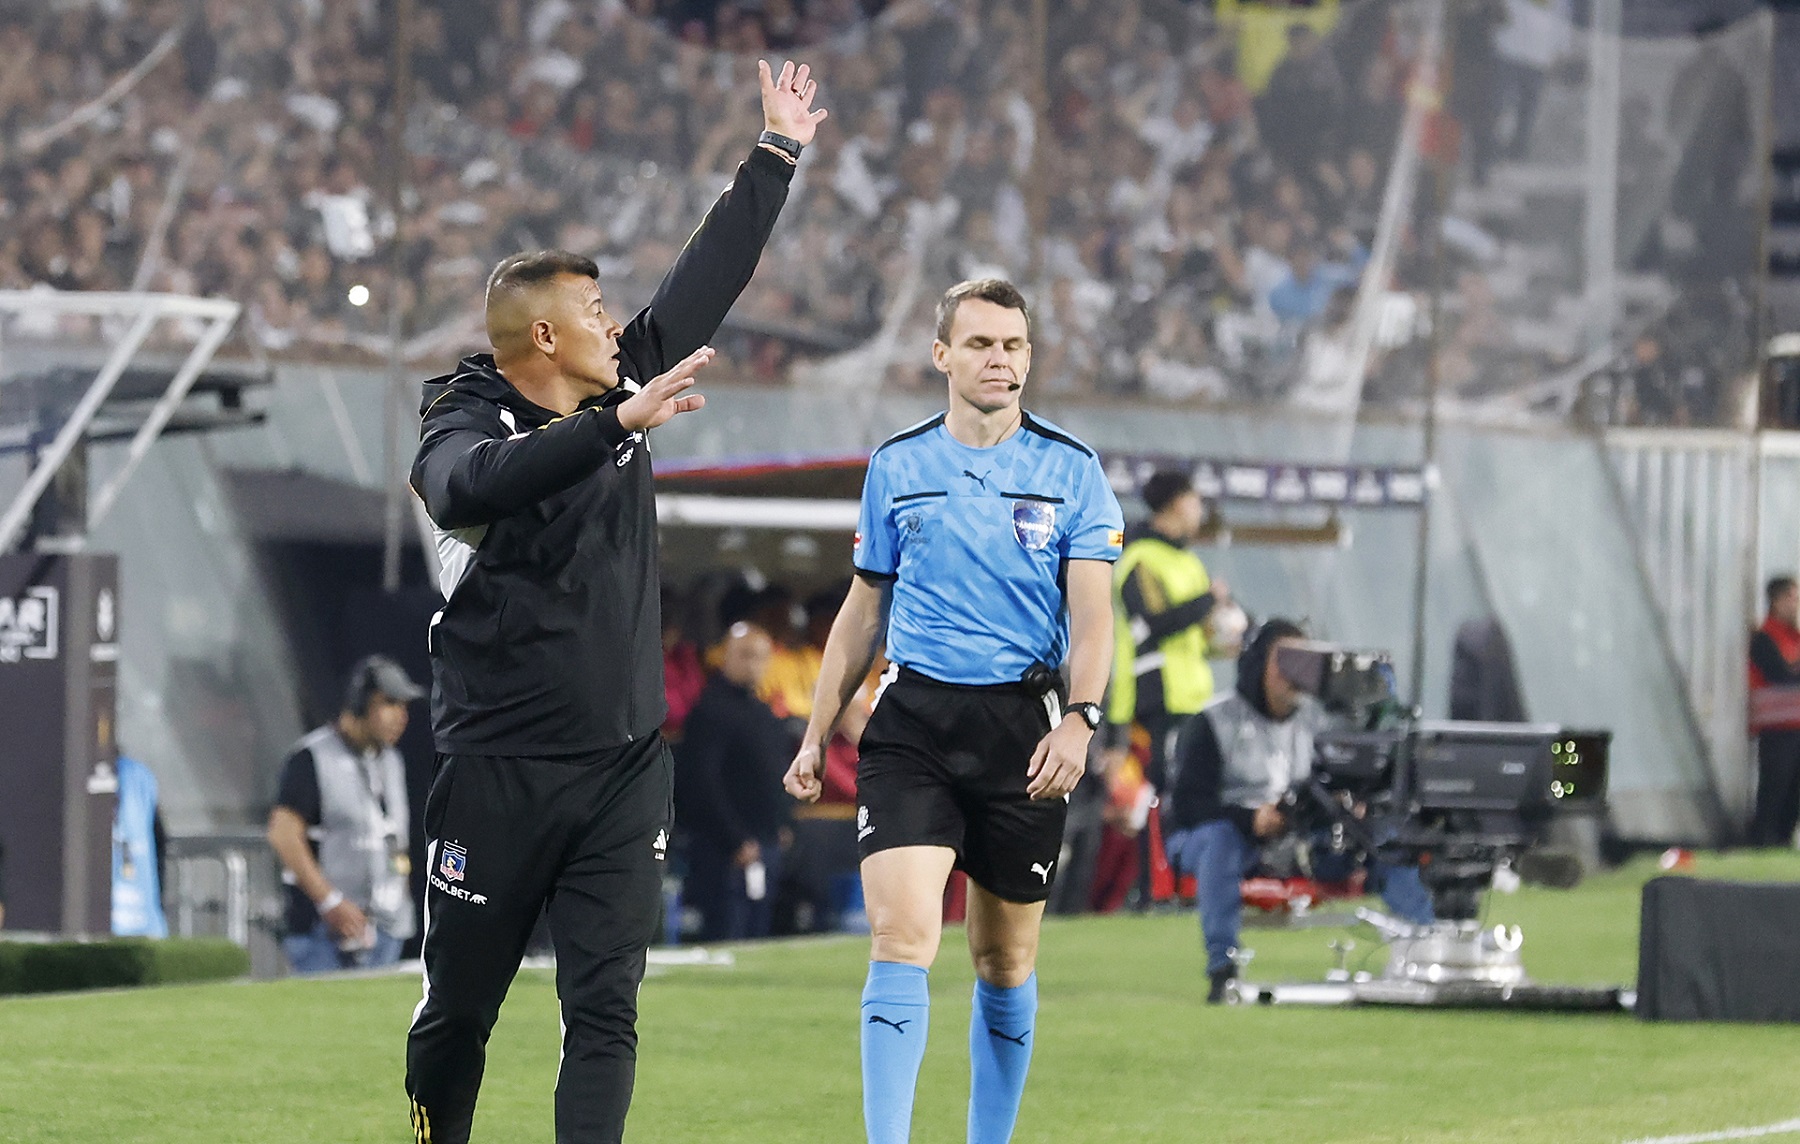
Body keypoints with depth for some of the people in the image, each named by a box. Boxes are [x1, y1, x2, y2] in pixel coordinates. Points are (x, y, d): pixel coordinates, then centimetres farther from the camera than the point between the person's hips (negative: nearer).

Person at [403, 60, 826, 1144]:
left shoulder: (621, 389, 7)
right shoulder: (464, 429, -10)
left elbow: (707, 284, 14)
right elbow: (474, 485, -34)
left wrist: (778, 157, 16)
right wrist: (615, 426, -42)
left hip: (625, 767, 5)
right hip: (500, 770, -4)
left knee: (607, 1012, -5)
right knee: (459, 1008, 7)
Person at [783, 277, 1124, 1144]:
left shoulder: (1071, 470, 3)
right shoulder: (896, 467, 8)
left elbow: (1092, 611, -4)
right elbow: (864, 610, 17)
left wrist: (1079, 718, -20)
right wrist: (817, 732, 14)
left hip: (1022, 726, 0)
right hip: (911, 723, 0)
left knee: (1006, 962, 8)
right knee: (902, 937, -15)